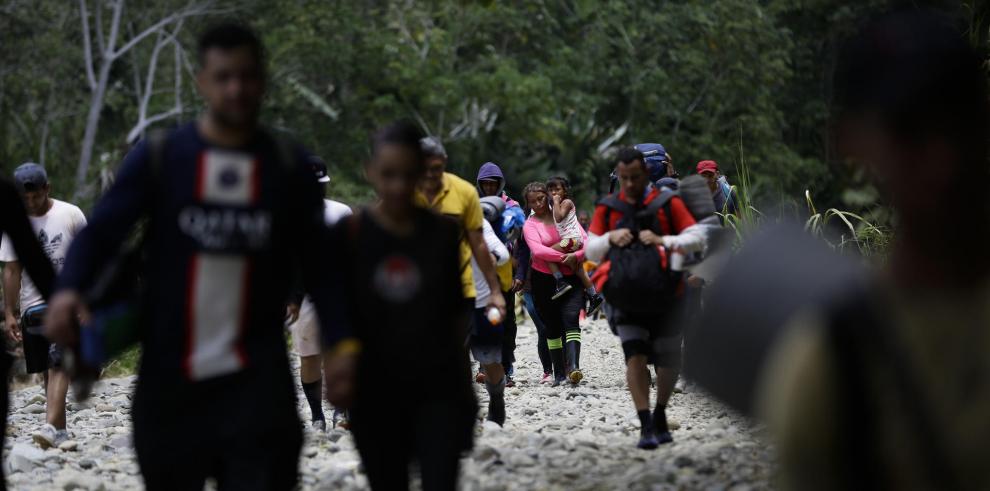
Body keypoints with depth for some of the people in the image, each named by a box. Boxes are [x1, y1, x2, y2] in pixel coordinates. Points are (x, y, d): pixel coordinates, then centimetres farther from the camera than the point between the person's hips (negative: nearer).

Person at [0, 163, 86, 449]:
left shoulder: (70, 215, -5)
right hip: (33, 305, 3)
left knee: (58, 365, -16)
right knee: (48, 371, 8)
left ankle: (51, 426, -27)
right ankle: (61, 429, 16)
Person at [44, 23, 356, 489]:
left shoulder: (288, 166, 4)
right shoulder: (158, 158, 0)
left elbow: (317, 264, 7)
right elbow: (102, 230, -8)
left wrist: (340, 343, -6)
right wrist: (69, 289, -28)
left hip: (256, 375, 0)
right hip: (168, 373, 1)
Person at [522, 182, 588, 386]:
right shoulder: (530, 224, 1)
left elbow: (585, 241, 3)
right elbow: (537, 250, -17)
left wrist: (576, 256, -16)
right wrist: (563, 257, -17)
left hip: (571, 278, 0)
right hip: (544, 279, 0)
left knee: (571, 320, -17)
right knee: (552, 327, 4)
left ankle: (574, 367, -28)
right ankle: (559, 372, 11)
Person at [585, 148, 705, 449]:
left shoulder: (668, 204, -1)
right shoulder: (607, 209, 6)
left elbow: (697, 239, -7)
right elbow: (591, 252, 4)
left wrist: (663, 241, -22)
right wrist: (610, 238, -17)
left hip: (663, 293, 0)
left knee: (669, 363, 7)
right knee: (635, 355, -17)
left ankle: (660, 415, 32)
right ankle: (646, 426, -18)